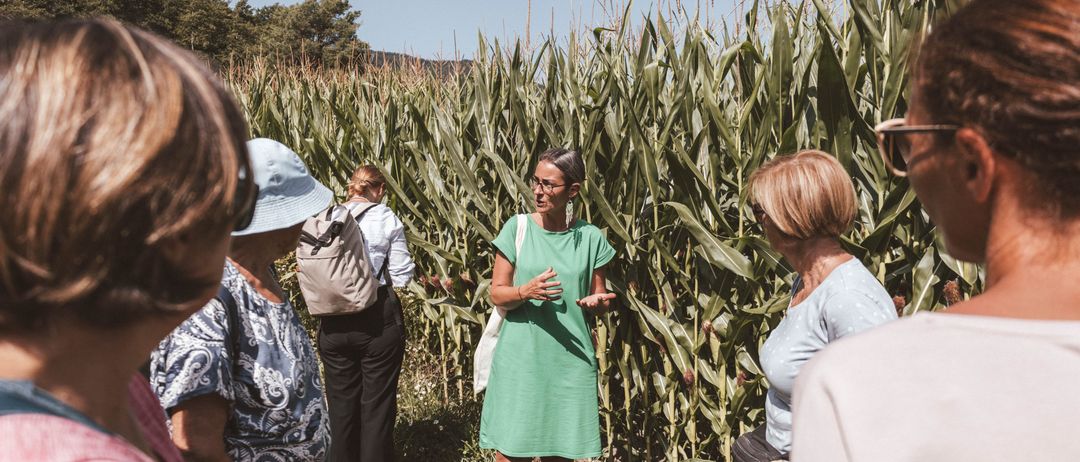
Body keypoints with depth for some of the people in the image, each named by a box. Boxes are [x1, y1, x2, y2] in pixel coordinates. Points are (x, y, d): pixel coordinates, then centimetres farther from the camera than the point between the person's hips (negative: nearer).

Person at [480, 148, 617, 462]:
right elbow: (497, 294, -1)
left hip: (571, 360, 1)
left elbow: (600, 298, 8)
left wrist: (597, 303, -15)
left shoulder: (590, 238, 0)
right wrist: (526, 291, -21)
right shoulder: (517, 228, -2)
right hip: (520, 357, -1)